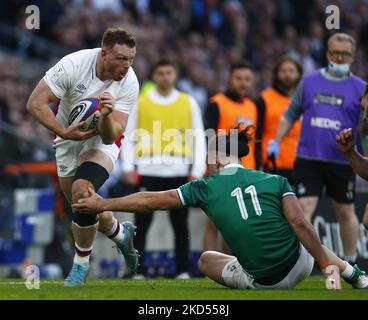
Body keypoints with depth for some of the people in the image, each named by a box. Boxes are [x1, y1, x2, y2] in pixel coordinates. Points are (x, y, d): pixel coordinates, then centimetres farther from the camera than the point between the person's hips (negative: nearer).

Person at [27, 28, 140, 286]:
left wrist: (107, 117, -47)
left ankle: (81, 265, -9)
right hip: (68, 136, 2)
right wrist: (64, 132, -33)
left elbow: (110, 137, -27)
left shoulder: (129, 83, -25)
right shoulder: (74, 64, -27)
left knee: (82, 191, -26)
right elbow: (36, 103, -24)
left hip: (102, 140, -2)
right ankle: (122, 234, 43)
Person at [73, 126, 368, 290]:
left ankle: (253, 286, 0)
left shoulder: (207, 188, -2)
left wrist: (104, 204, 13)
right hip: (298, 265, 2)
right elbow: (300, 224, -12)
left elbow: (151, 201, 3)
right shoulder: (275, 181, -2)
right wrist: (328, 265, -7)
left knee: (206, 260, 25)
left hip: (263, 281, -2)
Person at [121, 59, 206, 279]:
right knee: (141, 224, -3)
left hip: (178, 171, 1)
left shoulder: (189, 103, 9)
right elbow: (129, 136, 7)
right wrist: (128, 168, -3)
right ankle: (138, 272, 1)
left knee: (180, 225, 3)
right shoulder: (140, 103, 7)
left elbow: (199, 138, 8)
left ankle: (183, 271, 9)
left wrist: (197, 171, 0)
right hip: (148, 171, -1)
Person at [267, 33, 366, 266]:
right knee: (304, 208, -9)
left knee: (346, 212, 9)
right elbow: (292, 114, 16)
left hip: (342, 161, 0)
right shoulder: (309, 82, 9)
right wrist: (276, 141, 9)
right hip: (309, 159, 0)